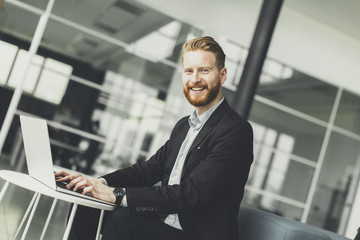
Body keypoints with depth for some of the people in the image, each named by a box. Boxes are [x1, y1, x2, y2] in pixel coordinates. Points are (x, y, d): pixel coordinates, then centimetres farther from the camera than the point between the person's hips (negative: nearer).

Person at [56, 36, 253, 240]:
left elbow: (192, 194, -23)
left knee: (121, 220, -27)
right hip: (163, 222, 8)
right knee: (85, 209, -6)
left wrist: (117, 194, -24)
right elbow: (151, 168, 12)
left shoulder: (236, 131, -16)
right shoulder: (184, 126, 14)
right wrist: (100, 183, -5)